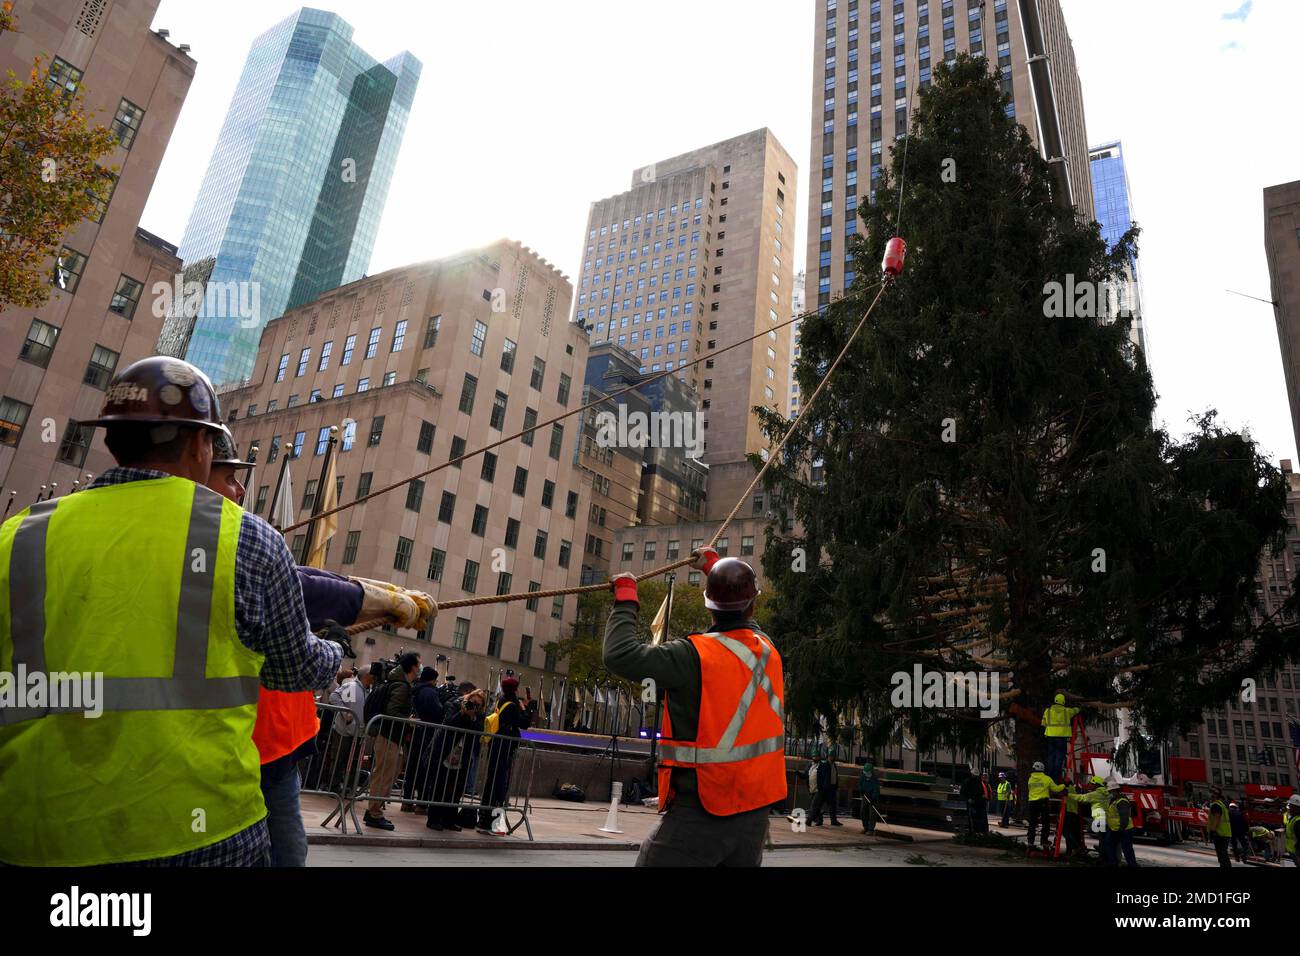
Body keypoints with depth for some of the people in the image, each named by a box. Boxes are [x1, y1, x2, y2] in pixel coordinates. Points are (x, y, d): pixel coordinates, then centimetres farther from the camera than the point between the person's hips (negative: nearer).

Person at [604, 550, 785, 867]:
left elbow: (619, 655, -20)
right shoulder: (767, 648, 3)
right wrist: (714, 565, 37)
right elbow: (744, 617, 25)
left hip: (701, 811, -6)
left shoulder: (695, 655, -19)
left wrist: (626, 598, -5)